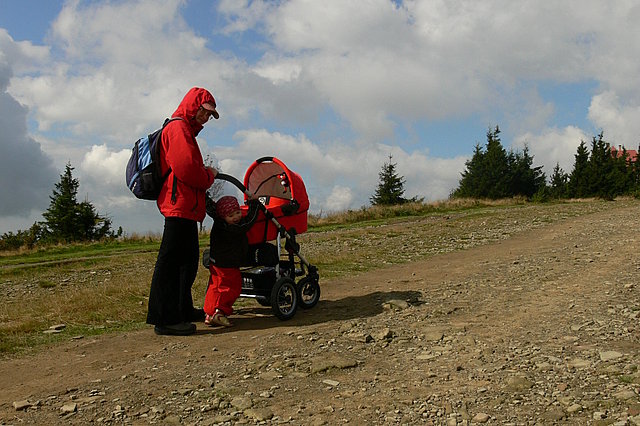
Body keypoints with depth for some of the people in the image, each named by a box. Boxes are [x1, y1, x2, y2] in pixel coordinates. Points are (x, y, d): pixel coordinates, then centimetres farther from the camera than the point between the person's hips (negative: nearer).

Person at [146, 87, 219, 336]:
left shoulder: (186, 130, 26)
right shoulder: (179, 128, -7)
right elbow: (185, 167, -20)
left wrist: (205, 173, 8)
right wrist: (209, 176, -4)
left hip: (185, 208, 11)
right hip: (180, 205, -11)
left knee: (187, 260, 17)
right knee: (171, 260, -10)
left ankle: (182, 310, 27)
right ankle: (164, 319, -8)